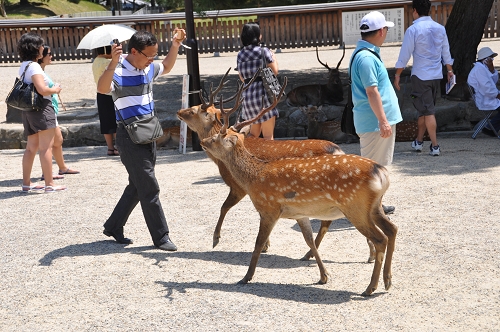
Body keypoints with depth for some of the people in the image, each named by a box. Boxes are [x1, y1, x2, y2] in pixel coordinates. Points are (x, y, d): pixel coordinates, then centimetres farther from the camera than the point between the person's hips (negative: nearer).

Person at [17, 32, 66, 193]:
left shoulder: (23, 66, 14)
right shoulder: (34, 66, -15)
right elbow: (42, 89, -24)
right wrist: (55, 89, -6)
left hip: (28, 111, 10)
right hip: (41, 108, -10)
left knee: (31, 148, 15)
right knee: (46, 148, -5)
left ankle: (26, 183, 19)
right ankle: (49, 184, -3)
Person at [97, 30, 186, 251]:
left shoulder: (148, 69, 8)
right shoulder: (118, 71, -16)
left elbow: (166, 67, 29)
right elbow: (102, 89, -36)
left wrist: (175, 45, 15)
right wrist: (113, 63, -50)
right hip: (130, 137, -8)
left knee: (137, 186, 15)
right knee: (149, 188, -6)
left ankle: (114, 226, 28)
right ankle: (161, 237, 2)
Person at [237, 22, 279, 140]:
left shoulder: (240, 55, 11)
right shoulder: (264, 51, -6)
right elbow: (274, 71, -4)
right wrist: (274, 58, 13)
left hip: (247, 95, 6)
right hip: (263, 93, -6)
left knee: (253, 134, 18)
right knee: (268, 135, -1)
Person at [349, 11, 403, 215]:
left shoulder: (367, 54, 14)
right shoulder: (366, 58, -20)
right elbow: (372, 92, -24)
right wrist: (383, 120, -25)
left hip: (377, 121, 11)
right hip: (375, 122, -11)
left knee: (377, 166, 18)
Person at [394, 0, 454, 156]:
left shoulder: (413, 29, -12)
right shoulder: (440, 28, 5)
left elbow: (404, 55, -11)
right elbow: (446, 52, 13)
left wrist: (397, 75, -3)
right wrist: (449, 69, 25)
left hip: (421, 76, -6)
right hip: (436, 75, 6)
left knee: (427, 111, -3)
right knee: (424, 109, 17)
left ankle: (435, 146, -5)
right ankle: (419, 141, 26)